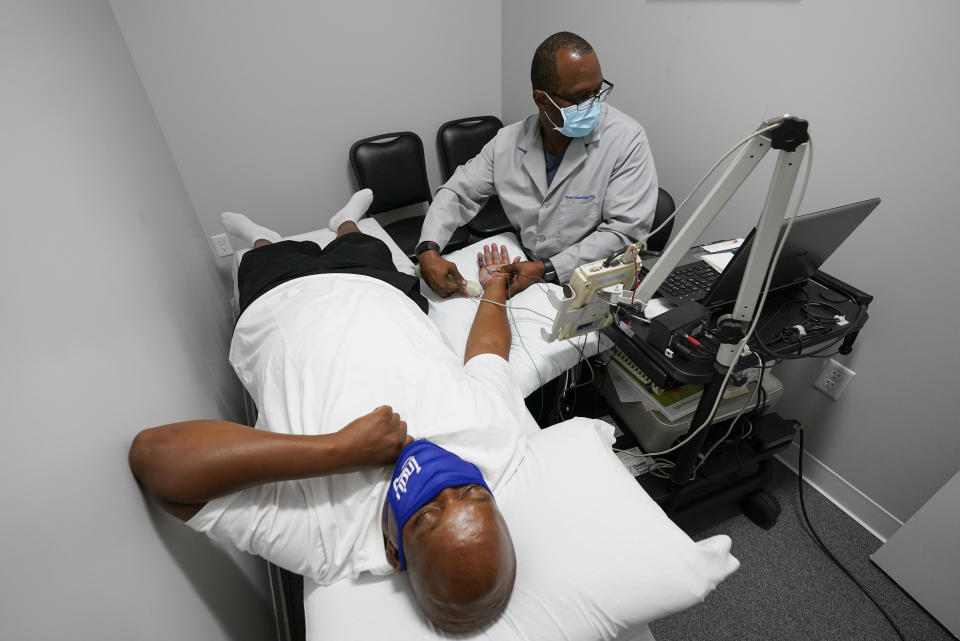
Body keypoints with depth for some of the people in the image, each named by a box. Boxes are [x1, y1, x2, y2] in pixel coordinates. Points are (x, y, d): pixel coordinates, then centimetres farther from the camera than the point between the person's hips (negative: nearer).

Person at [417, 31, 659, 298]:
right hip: (525, 274, 5)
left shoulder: (626, 140, -10)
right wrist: (429, 250, -12)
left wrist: (547, 270, -22)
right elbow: (457, 193, 7)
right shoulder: (508, 141, 1)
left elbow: (625, 230, -14)